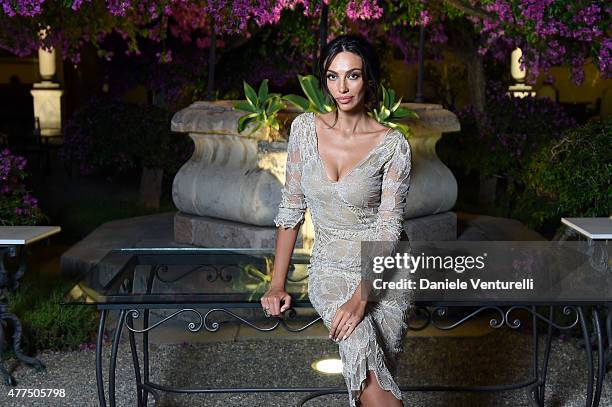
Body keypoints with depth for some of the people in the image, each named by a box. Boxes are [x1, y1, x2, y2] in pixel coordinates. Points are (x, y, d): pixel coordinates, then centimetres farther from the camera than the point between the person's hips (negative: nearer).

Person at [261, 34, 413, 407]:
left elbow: (389, 229, -12)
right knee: (361, 345, -27)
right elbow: (292, 208, 3)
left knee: (372, 372, -21)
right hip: (329, 268, 2)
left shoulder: (393, 145, -9)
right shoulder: (305, 128, -1)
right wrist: (278, 284, 0)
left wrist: (361, 296, -23)